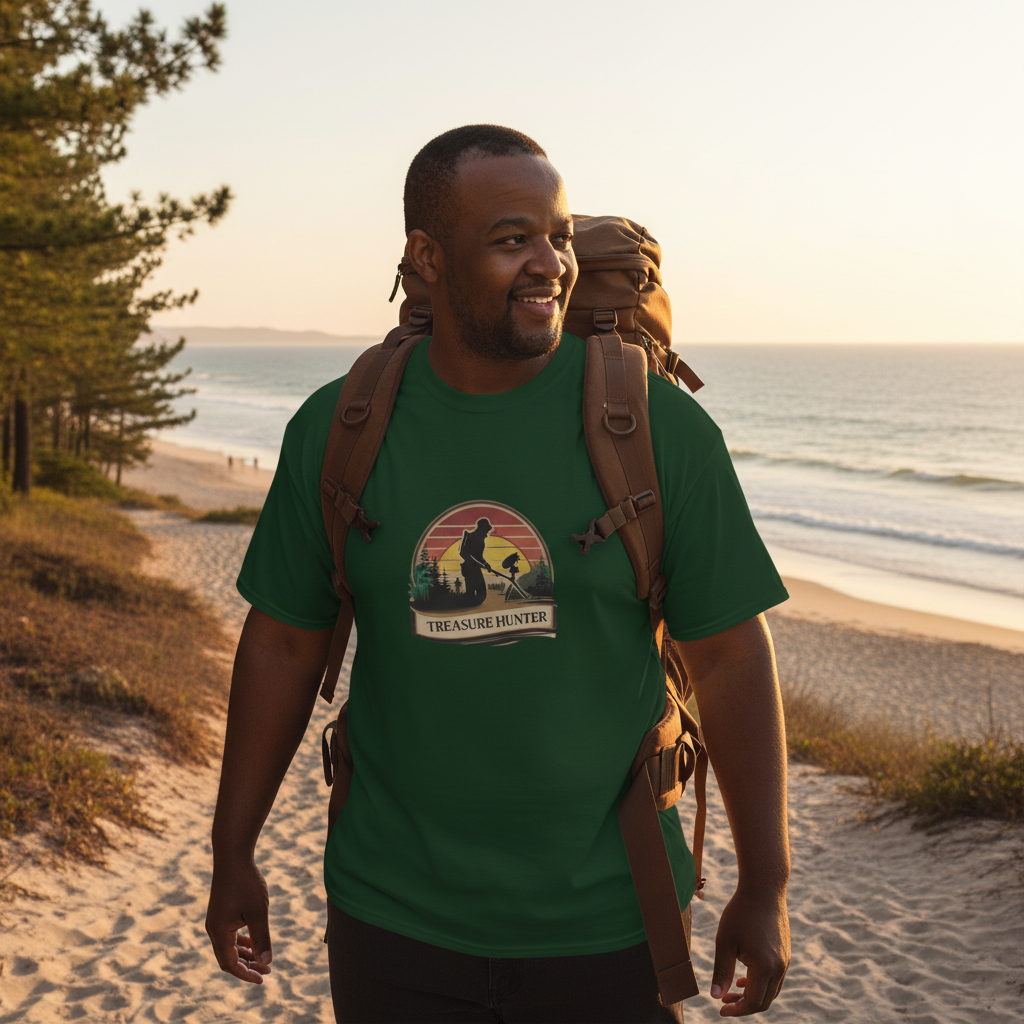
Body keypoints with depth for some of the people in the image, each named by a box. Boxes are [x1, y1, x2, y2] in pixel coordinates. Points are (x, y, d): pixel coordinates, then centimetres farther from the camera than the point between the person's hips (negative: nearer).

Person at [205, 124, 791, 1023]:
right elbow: (283, 644, 4)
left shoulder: (662, 427, -9)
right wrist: (233, 854, 8)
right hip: (391, 920, 2)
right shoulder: (335, 430, -3)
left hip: (604, 929, -1)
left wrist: (766, 887, -4)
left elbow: (728, 655, -6)